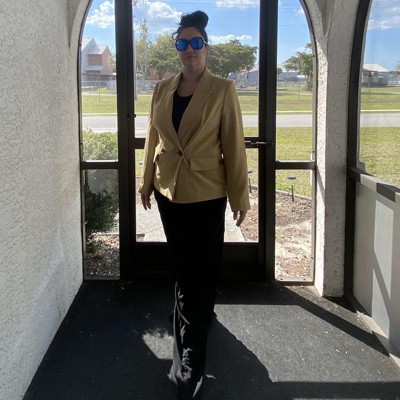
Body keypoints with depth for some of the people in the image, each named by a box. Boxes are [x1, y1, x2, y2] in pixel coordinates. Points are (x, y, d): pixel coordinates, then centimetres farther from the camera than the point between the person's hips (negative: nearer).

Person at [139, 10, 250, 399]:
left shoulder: (222, 90, -7)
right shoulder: (162, 89, 5)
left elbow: (233, 144, -7)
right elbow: (153, 138, 11)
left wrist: (240, 195, -7)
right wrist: (146, 182, 13)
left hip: (207, 195, -4)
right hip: (168, 191, 4)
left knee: (201, 273, 1)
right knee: (182, 266, 18)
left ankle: (189, 361, 10)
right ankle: (198, 318, 44)